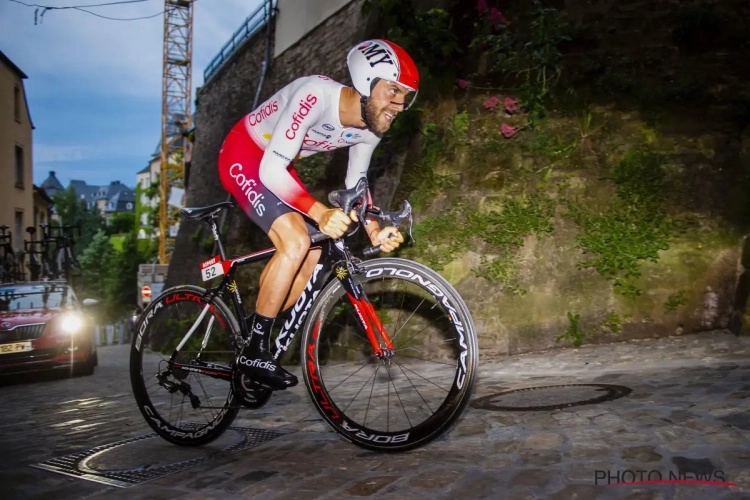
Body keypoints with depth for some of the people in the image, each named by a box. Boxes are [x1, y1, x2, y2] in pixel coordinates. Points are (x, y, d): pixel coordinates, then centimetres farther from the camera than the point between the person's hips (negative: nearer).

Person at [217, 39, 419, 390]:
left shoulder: (370, 128, -10)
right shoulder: (317, 95, -33)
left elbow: (356, 183, 5)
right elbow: (271, 168, -35)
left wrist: (373, 230, -12)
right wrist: (320, 213, -47)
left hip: (276, 168, 8)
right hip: (244, 156, -8)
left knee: (316, 259, 0)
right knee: (296, 243, -25)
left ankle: (254, 327, 17)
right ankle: (253, 350, -10)